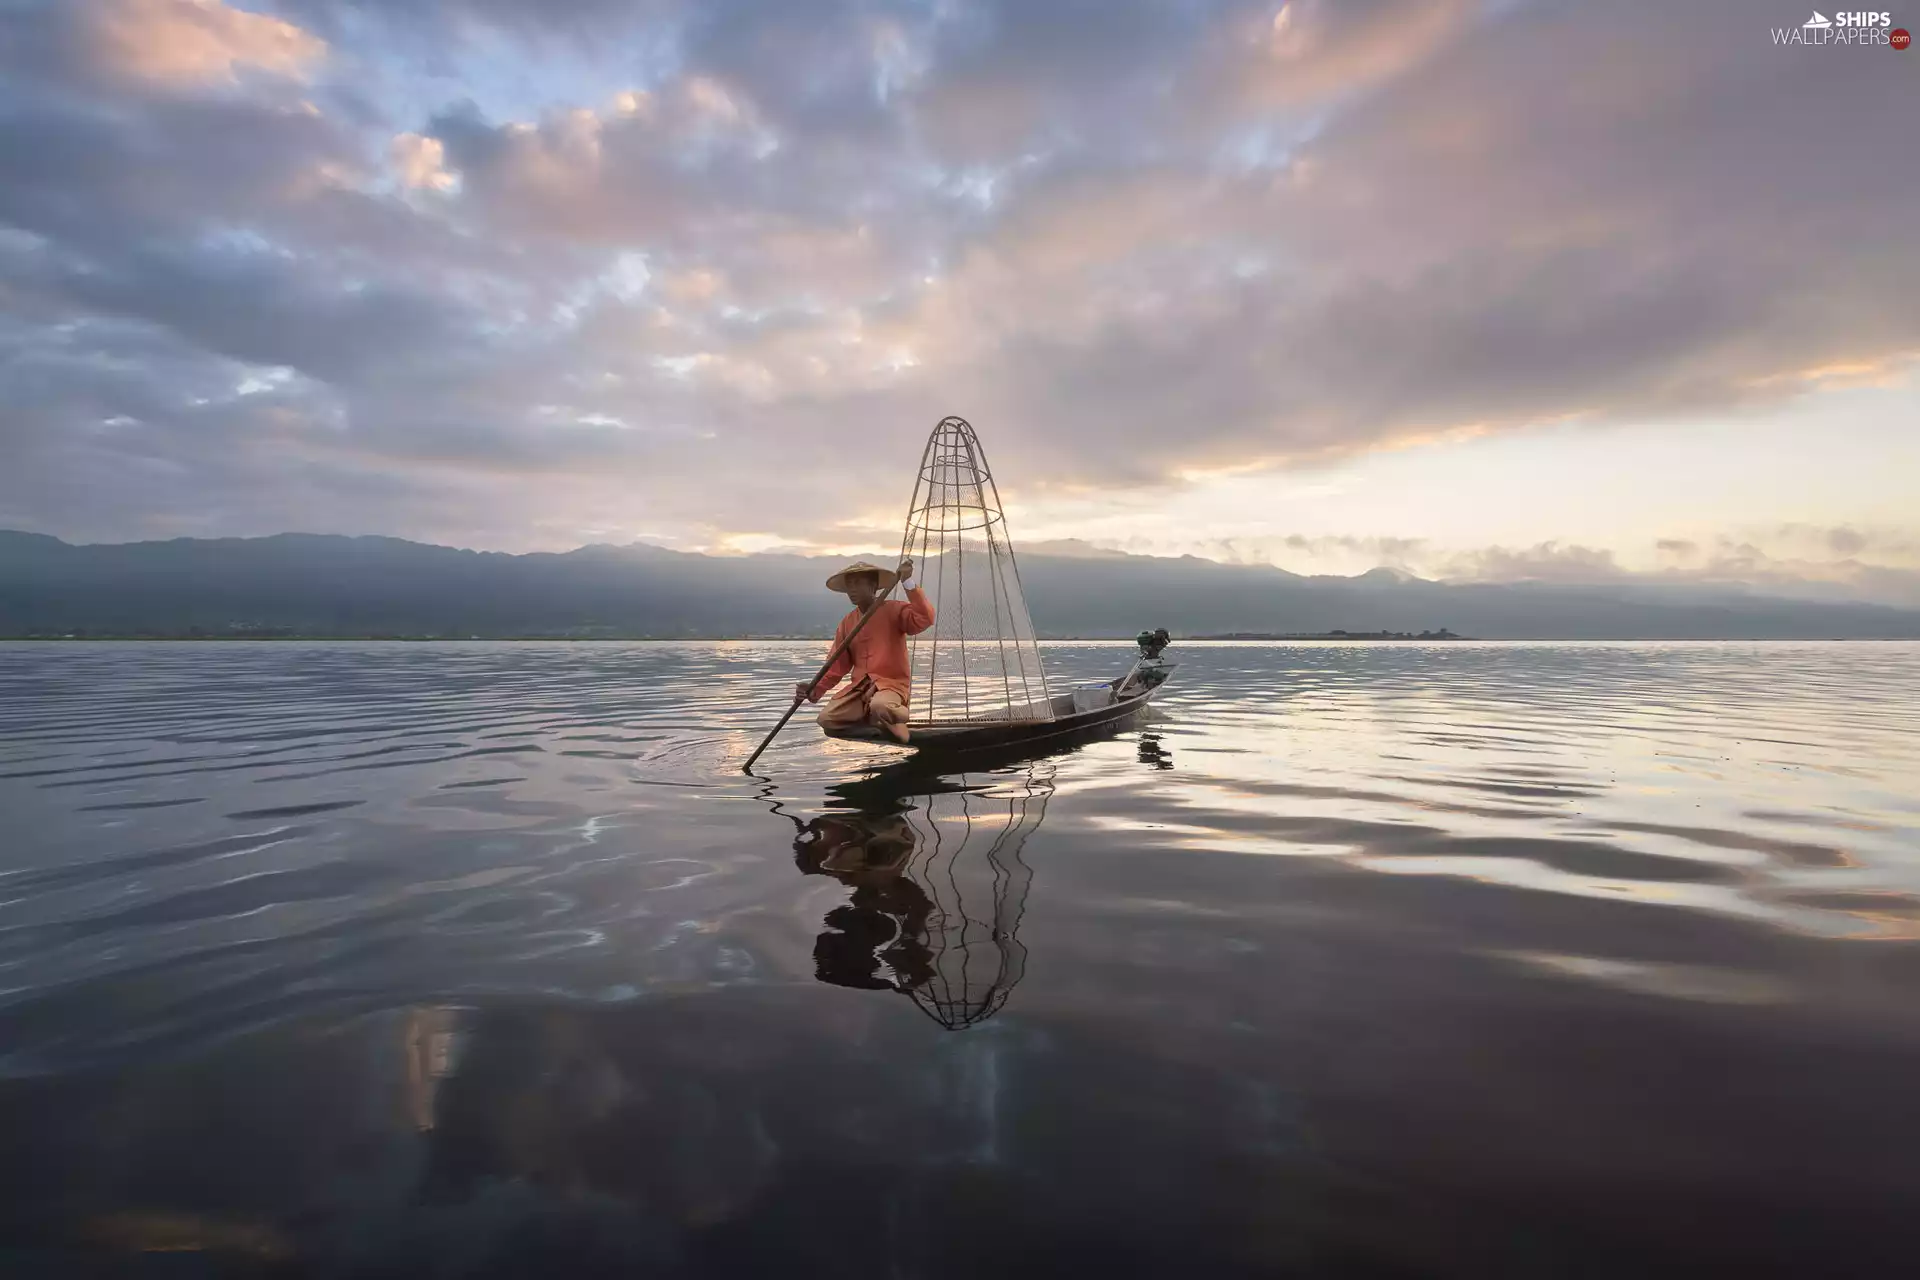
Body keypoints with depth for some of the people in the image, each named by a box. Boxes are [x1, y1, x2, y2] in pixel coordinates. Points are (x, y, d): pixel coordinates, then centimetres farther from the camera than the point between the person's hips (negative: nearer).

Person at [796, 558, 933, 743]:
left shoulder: (895, 610, -3)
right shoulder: (847, 622, 12)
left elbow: (925, 619, -23)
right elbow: (838, 665, 10)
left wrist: (909, 583, -28)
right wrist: (816, 690, -5)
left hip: (892, 684, -5)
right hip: (859, 687, 5)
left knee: (880, 707, -40)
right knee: (826, 719, -20)